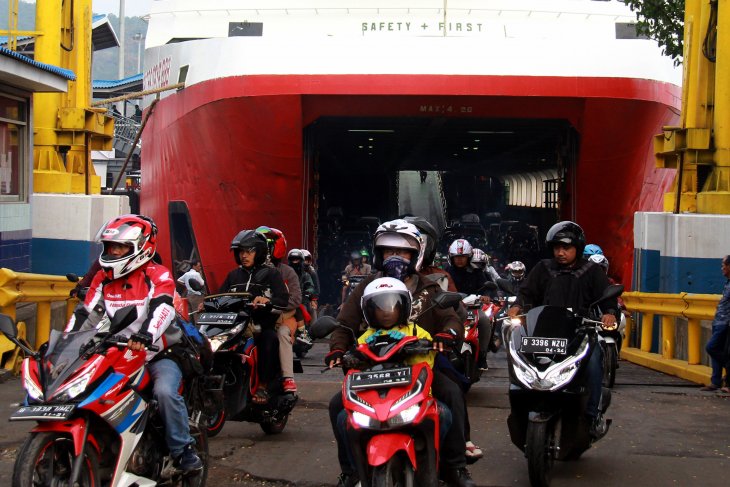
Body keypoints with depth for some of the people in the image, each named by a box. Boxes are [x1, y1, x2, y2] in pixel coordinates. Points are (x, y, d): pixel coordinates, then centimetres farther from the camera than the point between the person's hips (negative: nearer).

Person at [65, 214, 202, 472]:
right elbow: (85, 314, 8)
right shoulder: (103, 278, 11)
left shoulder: (158, 276, -9)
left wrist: (145, 335, -46)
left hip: (159, 355, -6)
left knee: (165, 391, -32)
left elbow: (161, 309, -27)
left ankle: (183, 449, -16)